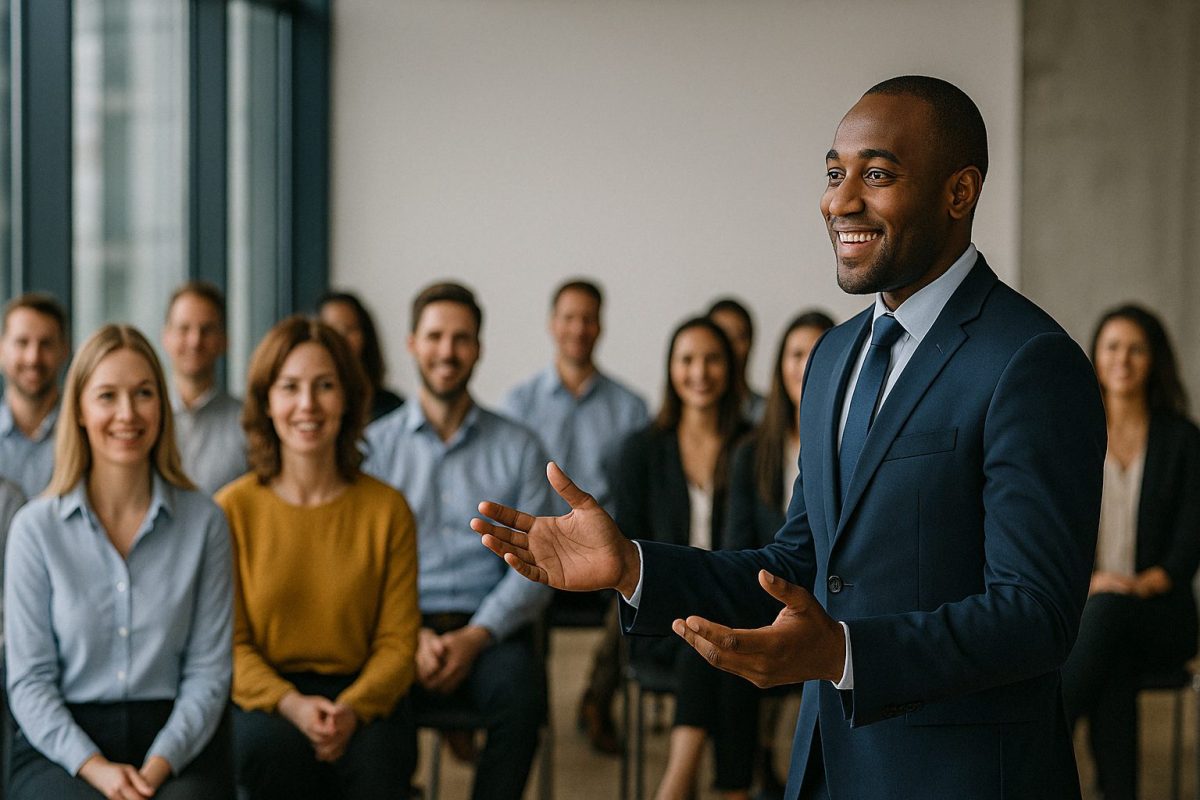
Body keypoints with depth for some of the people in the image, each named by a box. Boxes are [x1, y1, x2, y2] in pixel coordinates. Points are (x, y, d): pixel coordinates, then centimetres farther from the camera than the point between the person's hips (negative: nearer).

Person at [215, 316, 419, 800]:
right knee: (274, 747, -35)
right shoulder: (232, 510, 1)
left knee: (373, 758, -33)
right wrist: (291, 704, -19)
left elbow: (397, 641, 2)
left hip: (363, 693, 1)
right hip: (261, 695, -1)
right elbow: (229, 643, 0)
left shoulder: (387, 509, 4)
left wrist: (353, 707, -19)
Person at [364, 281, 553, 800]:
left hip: (489, 632, 0)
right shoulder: (374, 446, 11)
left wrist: (475, 637, -12)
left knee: (519, 693, -33)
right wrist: (410, 636, -15)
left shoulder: (519, 449, 12)